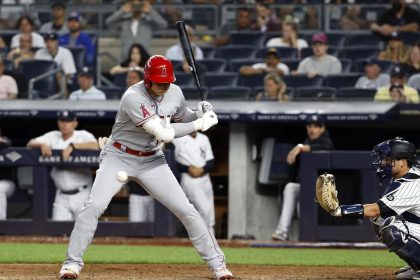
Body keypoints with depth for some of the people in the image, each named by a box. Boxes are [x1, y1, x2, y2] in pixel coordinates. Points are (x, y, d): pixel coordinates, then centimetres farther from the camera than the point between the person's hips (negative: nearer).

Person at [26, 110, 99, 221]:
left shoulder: (83, 135, -2)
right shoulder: (53, 136, 11)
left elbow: (95, 146, -22)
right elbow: (30, 144, 6)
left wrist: (72, 146, -30)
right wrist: (42, 144, -15)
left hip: (82, 194, -4)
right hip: (62, 196, 4)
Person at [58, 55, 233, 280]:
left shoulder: (174, 93, -5)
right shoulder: (133, 97, -26)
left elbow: (183, 117, 16)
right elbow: (164, 133, -30)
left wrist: (200, 114, -7)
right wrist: (199, 124, -24)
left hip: (152, 161, 5)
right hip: (119, 157, -5)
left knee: (186, 210, -2)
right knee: (94, 205, -21)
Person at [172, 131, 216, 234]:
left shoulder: (203, 138, 13)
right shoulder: (177, 139, -1)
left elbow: (211, 162, 9)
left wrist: (202, 170, -10)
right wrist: (188, 169, -16)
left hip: (205, 178, 5)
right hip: (189, 179, -5)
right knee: (205, 209, -17)